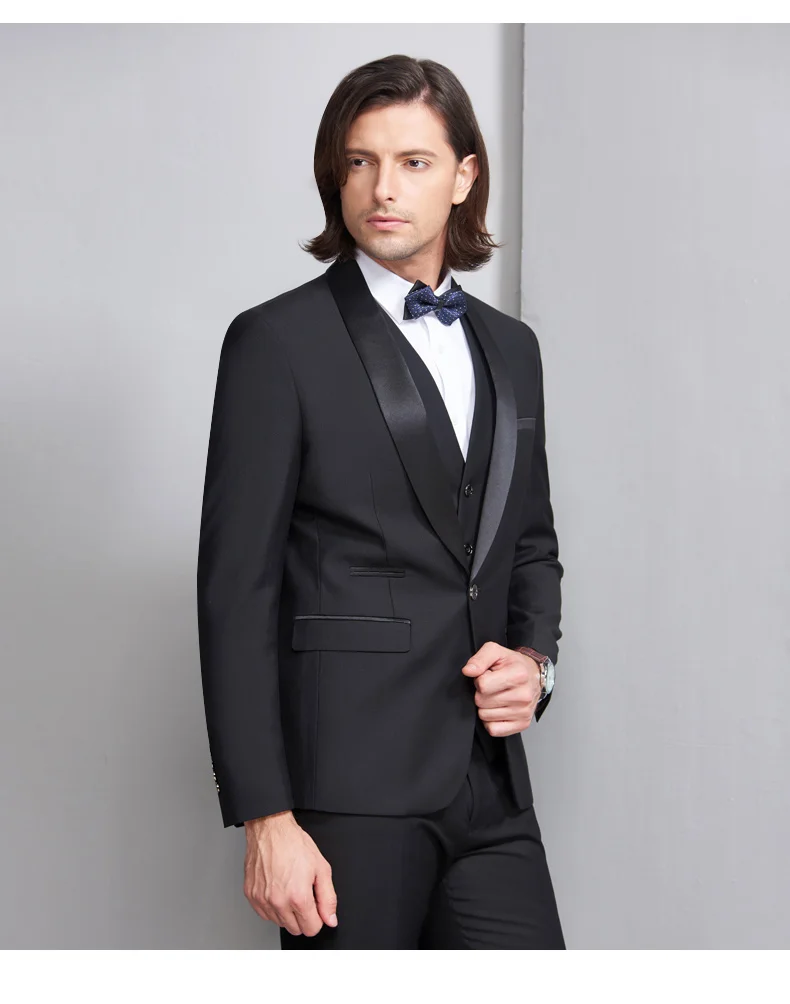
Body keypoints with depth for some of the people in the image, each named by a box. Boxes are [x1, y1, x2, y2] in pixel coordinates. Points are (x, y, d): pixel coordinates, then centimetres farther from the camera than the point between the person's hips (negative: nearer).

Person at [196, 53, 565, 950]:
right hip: (347, 780, -5)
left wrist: (534, 658, 2)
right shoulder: (278, 340, -4)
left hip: (491, 785, 5)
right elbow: (236, 589, -8)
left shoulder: (511, 347, 14)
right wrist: (264, 818, -13)